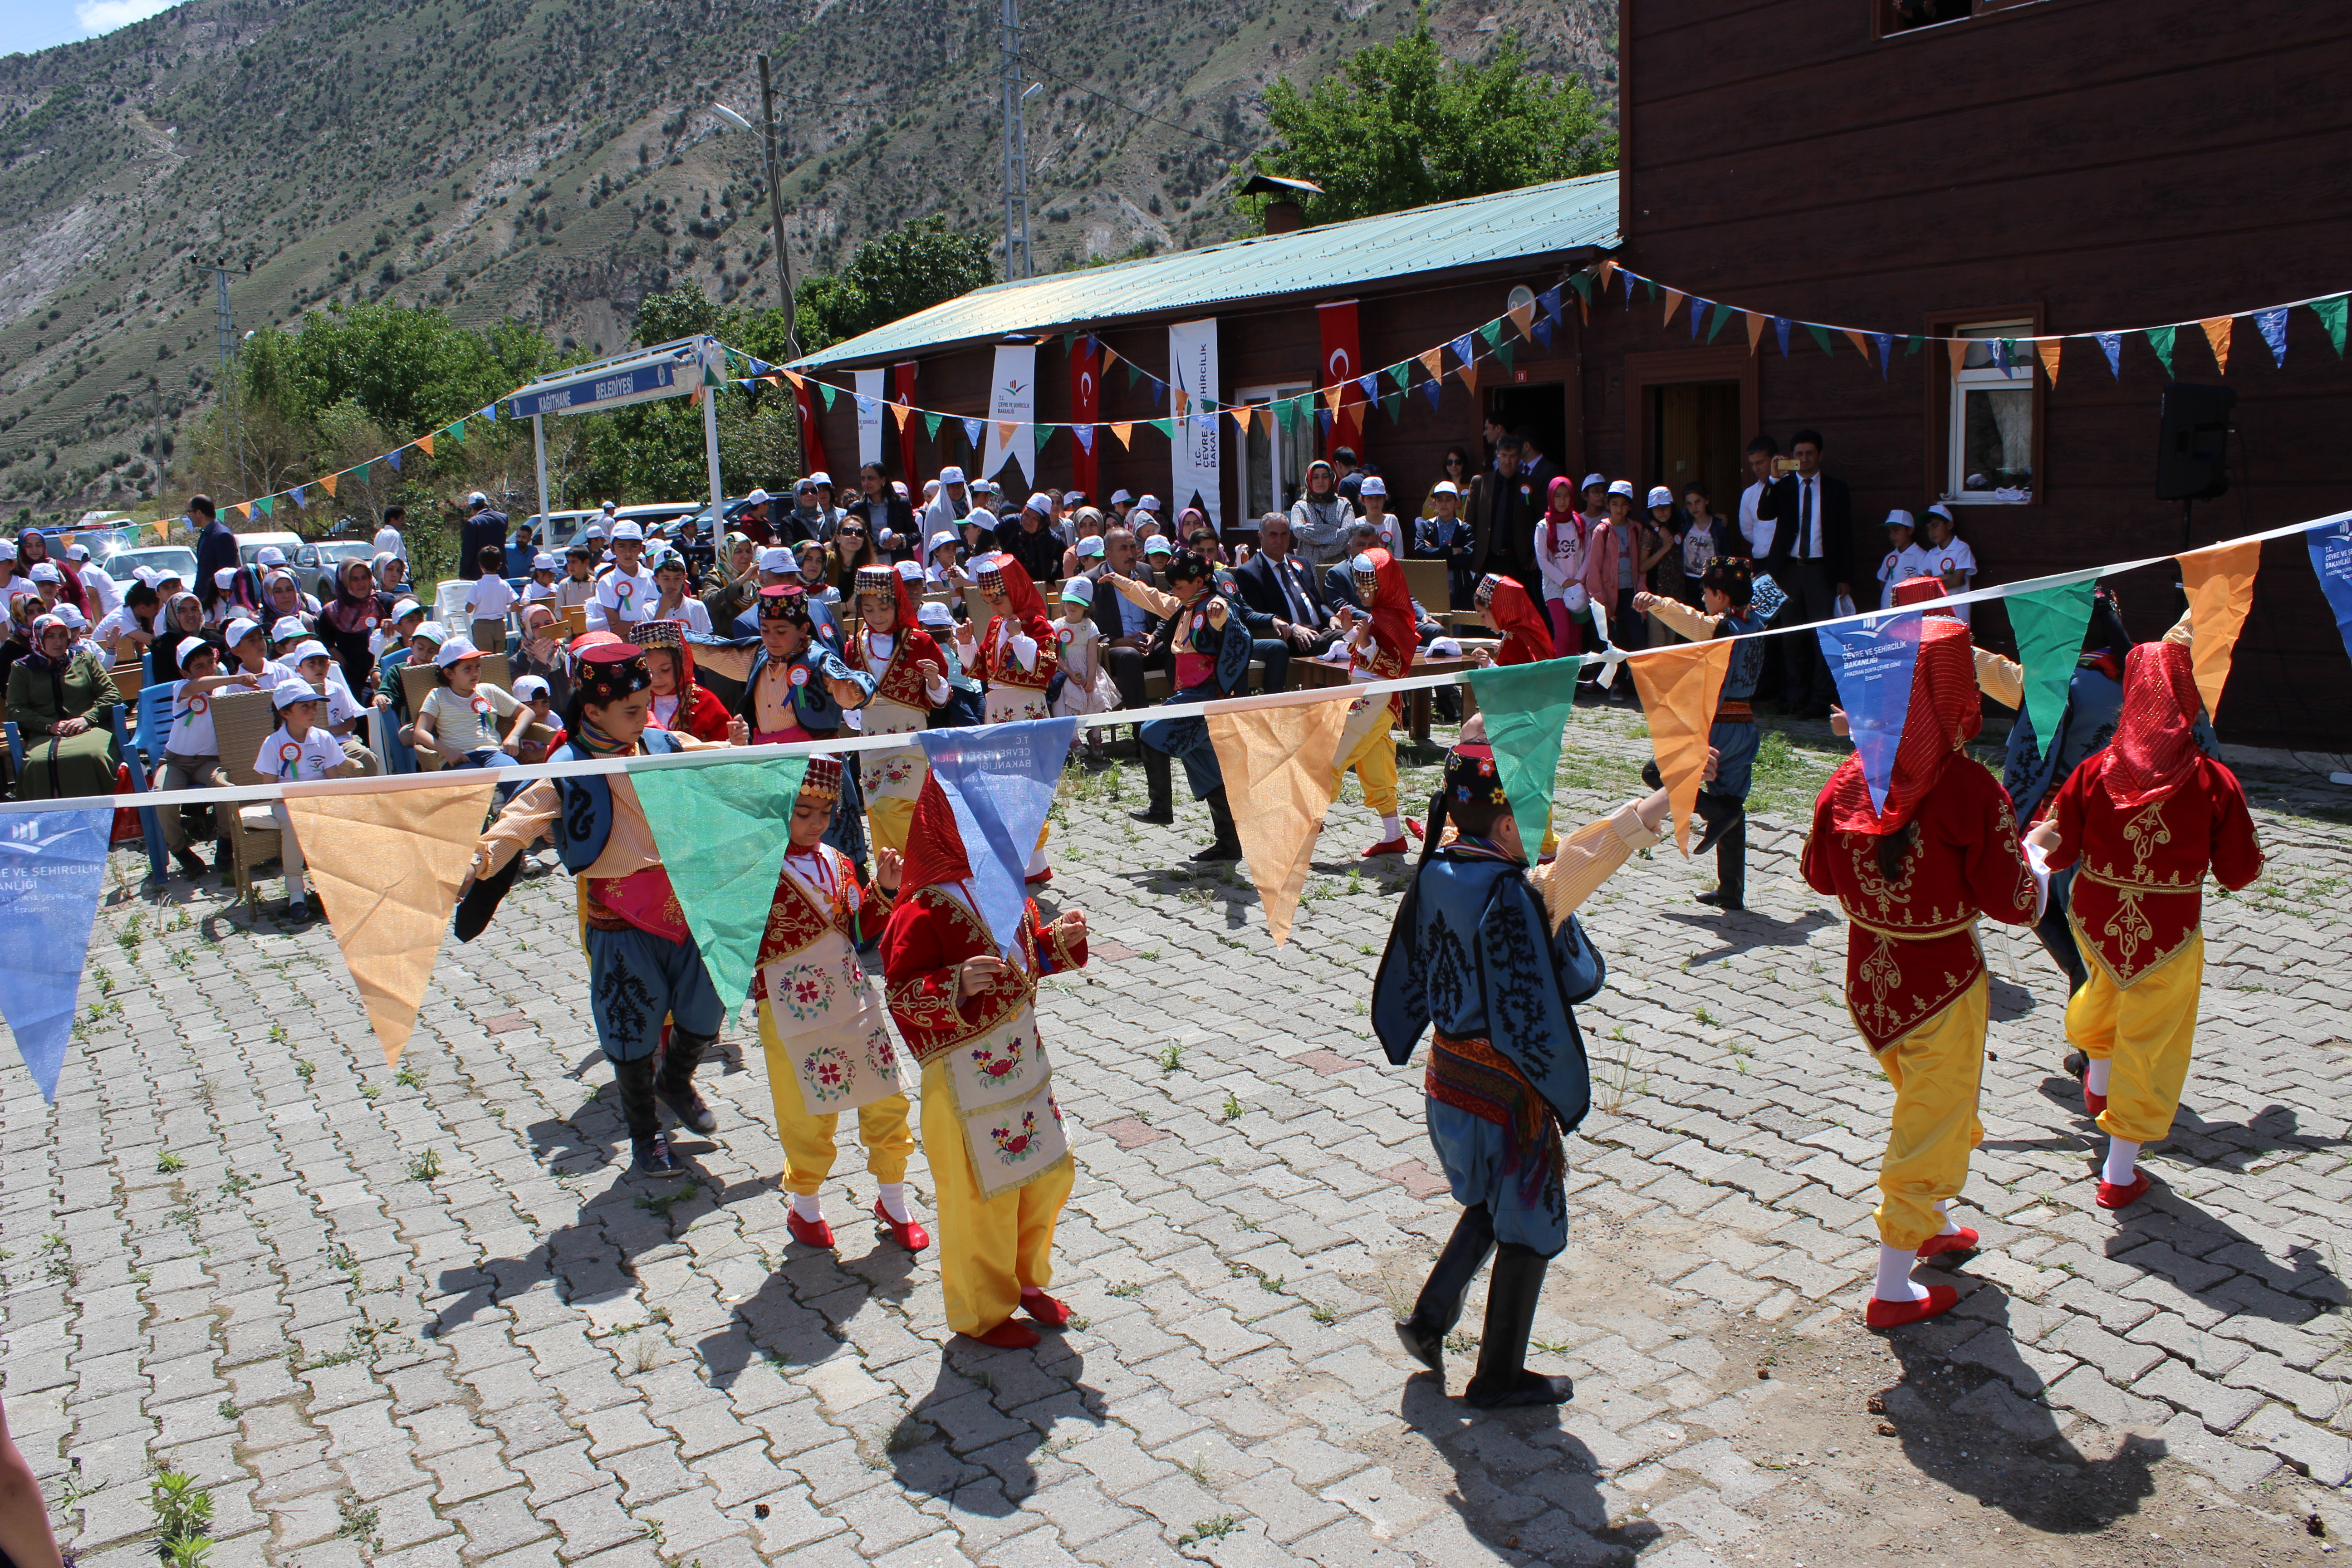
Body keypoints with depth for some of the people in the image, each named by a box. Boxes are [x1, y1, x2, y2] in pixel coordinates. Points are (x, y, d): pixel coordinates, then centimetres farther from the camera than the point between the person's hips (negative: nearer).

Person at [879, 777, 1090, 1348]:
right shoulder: (923, 910, -21)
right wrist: (958, 986, -37)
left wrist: (1059, 938, -4)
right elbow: (901, 994, -22)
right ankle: (980, 1312, 29)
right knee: (982, 1193, 7)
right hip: (965, 1074, -8)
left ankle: (1025, 1280, 42)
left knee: (1050, 1173, 18)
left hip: (1021, 1059, 8)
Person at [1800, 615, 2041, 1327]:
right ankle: (1893, 1288, 20)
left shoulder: (1850, 778, -8)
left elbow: (1818, 874, 4)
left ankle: (1931, 1224, 48)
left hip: (1868, 974, 6)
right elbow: (2016, 905, -16)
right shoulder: (1969, 791, -23)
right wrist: (2033, 854, 3)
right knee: (1931, 1126, 11)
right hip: (1943, 984, -5)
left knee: (1930, 1105, 29)